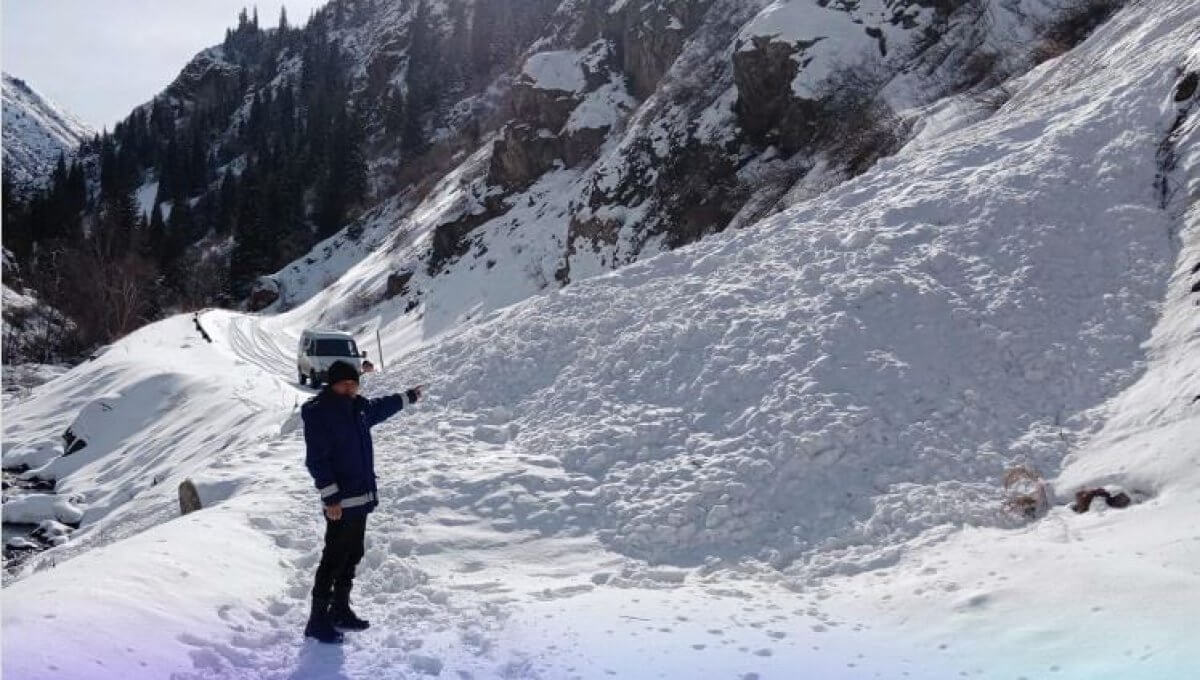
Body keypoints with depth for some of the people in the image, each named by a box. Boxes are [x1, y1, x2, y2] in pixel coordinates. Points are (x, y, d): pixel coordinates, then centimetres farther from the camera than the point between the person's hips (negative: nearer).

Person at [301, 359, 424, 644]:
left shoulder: (358, 407, 8)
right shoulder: (318, 413, -15)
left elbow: (381, 407, 32)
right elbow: (316, 460, -18)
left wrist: (408, 397, 44)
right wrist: (331, 497, -22)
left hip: (363, 498, 9)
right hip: (341, 503, -9)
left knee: (352, 557, 16)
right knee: (334, 559, -5)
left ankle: (340, 610, 28)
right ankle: (318, 620, 4)